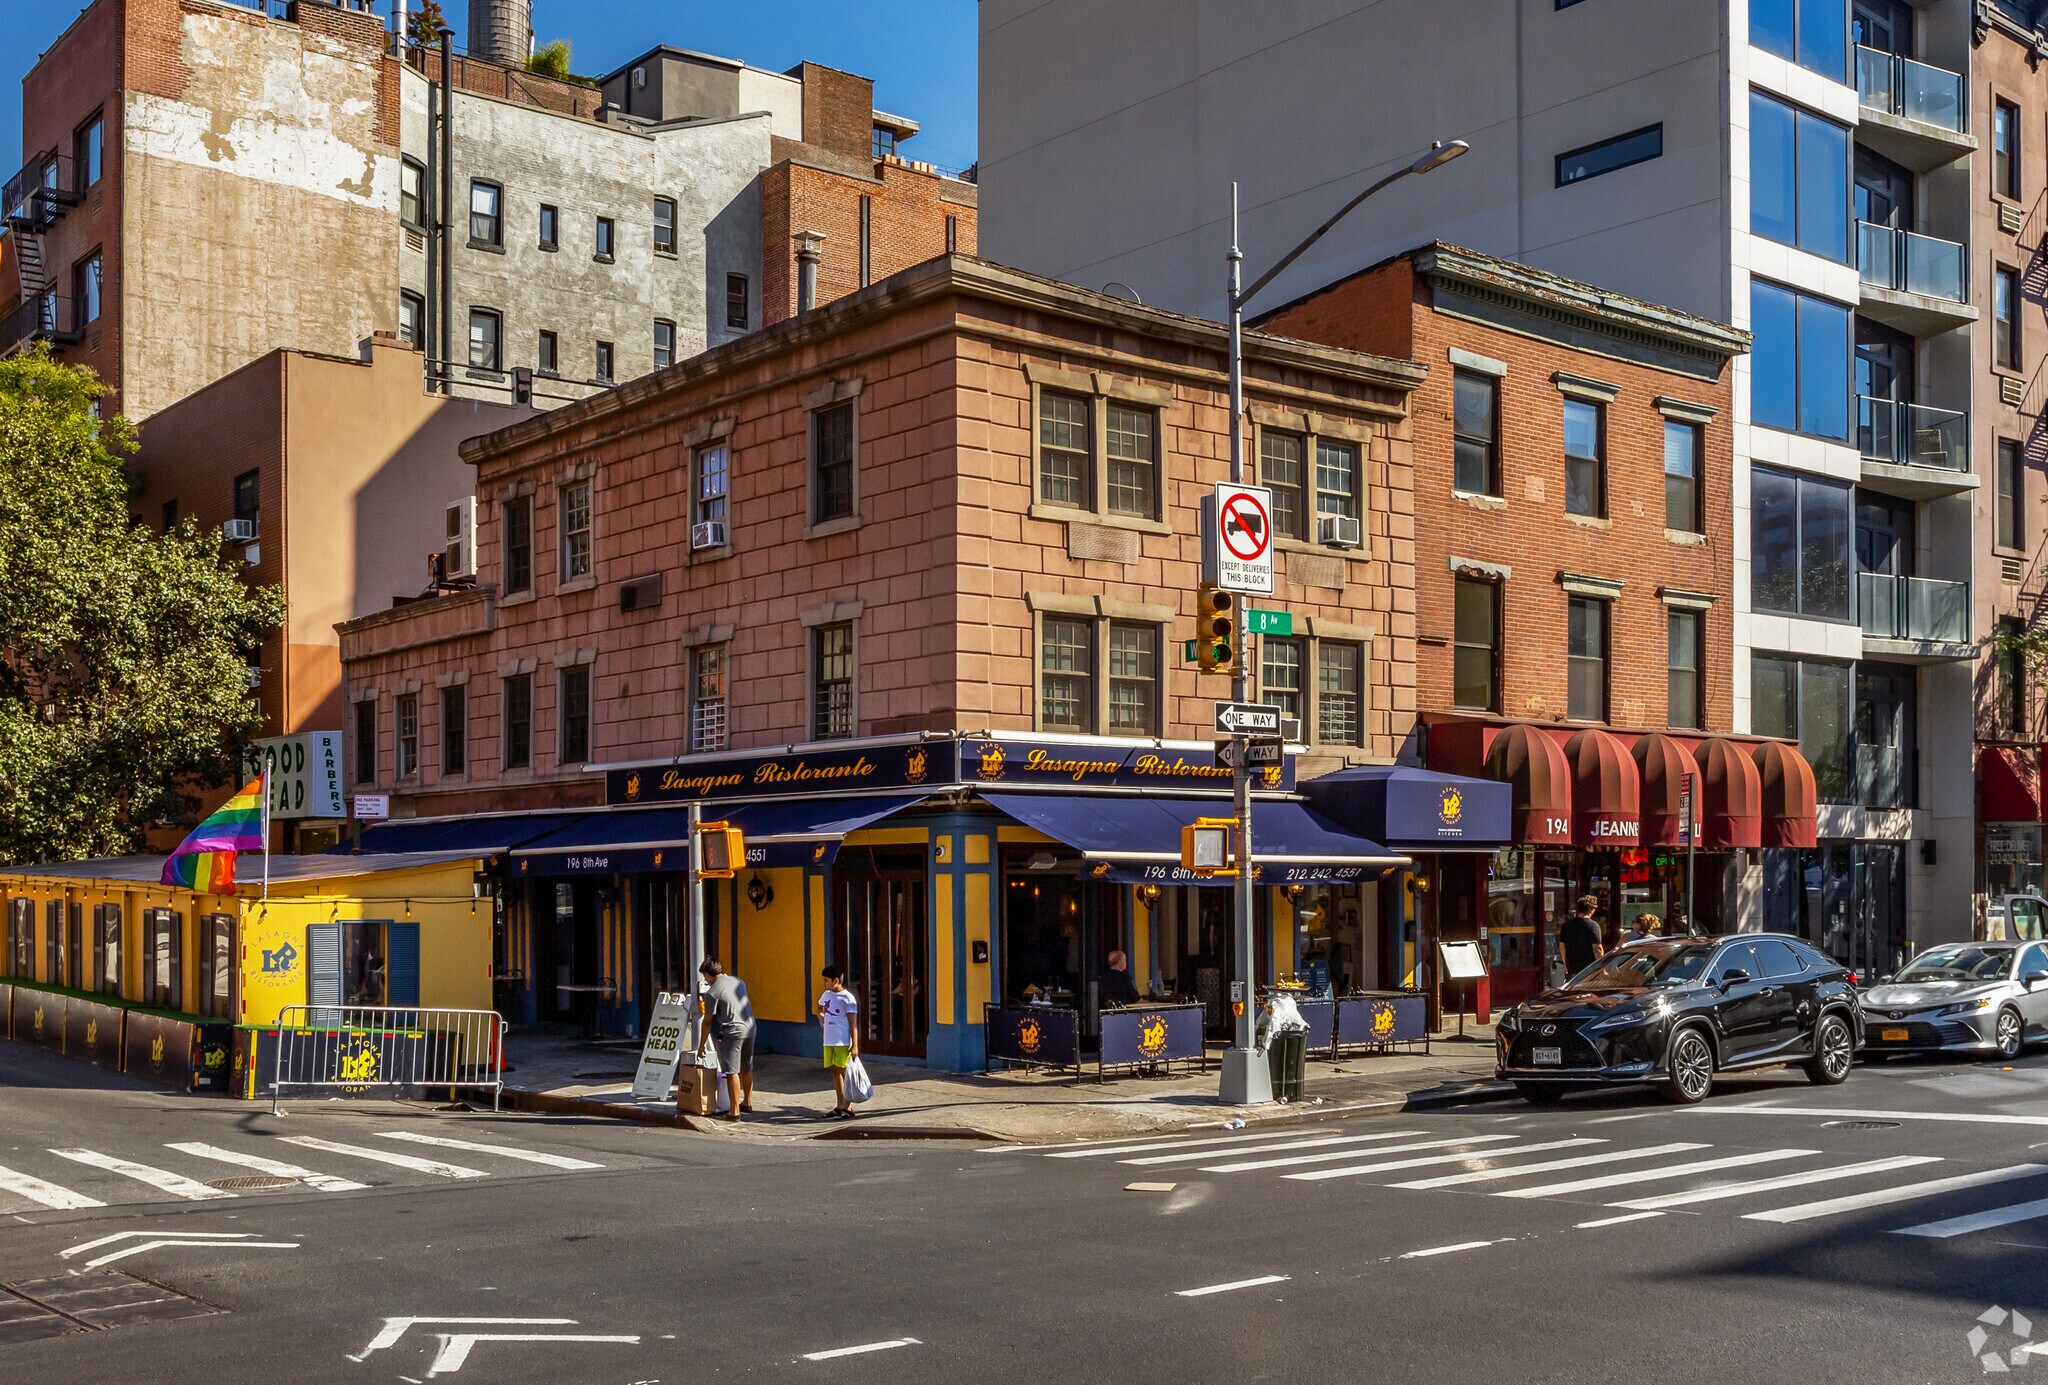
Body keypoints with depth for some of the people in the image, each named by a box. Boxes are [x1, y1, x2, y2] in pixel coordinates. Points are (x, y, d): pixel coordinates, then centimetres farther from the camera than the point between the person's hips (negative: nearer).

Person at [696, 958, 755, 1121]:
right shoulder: (738, 981, 10)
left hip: (732, 1032, -7)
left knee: (732, 1072, -3)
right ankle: (747, 1103, 32)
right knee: (746, 1069, 19)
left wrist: (702, 1044, 5)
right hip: (750, 1028, 7)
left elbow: (708, 1021, -4)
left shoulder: (712, 992, -9)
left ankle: (734, 1111, -3)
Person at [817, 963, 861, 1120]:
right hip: (829, 1042, 7)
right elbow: (820, 1009, 32)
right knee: (835, 1072, 12)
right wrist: (822, 1022, 16)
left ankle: (848, 1108, 1)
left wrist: (855, 1045, -16)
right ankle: (839, 1106, 20)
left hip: (843, 1042, -7)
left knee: (844, 1073, -3)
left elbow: (853, 1024, -13)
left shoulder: (847, 998, -12)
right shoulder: (827, 994, 9)